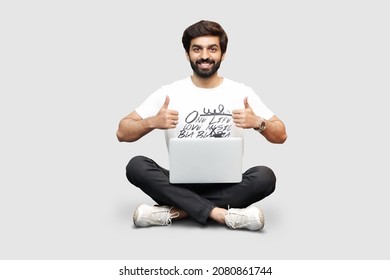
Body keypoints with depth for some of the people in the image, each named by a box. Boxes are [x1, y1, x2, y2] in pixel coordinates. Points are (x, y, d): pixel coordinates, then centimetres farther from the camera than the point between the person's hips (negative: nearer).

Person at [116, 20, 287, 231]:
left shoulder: (241, 92, 2)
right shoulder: (169, 93, 1)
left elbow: (281, 136, 5)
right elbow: (122, 133, 0)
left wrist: (258, 122, -17)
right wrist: (152, 122, -21)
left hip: (226, 185, 0)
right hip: (180, 183, 0)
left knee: (265, 176, -28)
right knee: (136, 166, -26)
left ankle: (177, 211, -25)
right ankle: (221, 214, -30)